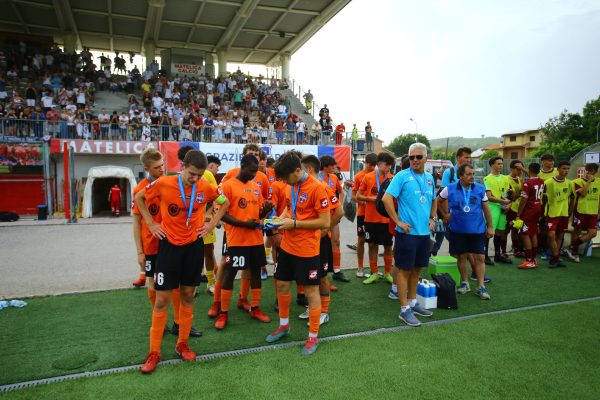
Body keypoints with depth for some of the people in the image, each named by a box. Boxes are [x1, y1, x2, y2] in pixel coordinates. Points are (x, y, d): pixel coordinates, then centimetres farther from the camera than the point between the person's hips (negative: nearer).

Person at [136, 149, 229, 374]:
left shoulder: (206, 188, -8)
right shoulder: (163, 184, -14)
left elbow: (224, 203, 11)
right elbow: (139, 198, 4)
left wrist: (211, 224, 2)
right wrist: (151, 224, -2)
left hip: (194, 246, 2)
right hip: (169, 245, -2)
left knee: (188, 295, 11)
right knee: (162, 299, 1)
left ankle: (182, 344, 27)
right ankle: (154, 352, 14)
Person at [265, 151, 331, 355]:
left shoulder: (317, 188, -19)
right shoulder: (291, 186, 4)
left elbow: (325, 222, -20)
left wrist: (294, 223, -20)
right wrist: (282, 219, 0)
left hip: (307, 250, -8)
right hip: (287, 246, 8)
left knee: (311, 292, 5)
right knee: (282, 285, 18)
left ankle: (313, 337, 21)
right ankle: (284, 325, 39)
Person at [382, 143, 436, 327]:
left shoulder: (429, 178, 11)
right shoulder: (402, 176, -10)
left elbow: (434, 200, 26)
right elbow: (386, 198, -18)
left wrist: (432, 218, 11)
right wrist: (398, 222, -17)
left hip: (424, 231, 7)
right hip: (407, 231, -7)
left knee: (417, 268, 16)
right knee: (404, 269, 1)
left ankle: (412, 302, 31)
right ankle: (404, 309, 11)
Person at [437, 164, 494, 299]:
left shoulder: (480, 189, -1)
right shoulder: (450, 189, -4)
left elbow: (486, 208, 5)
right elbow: (438, 201, 13)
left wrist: (490, 227, 5)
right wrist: (445, 214, 8)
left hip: (477, 229, 0)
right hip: (457, 230, 0)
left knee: (480, 257, -1)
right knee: (461, 256, 10)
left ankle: (481, 287, 8)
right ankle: (464, 283, 26)